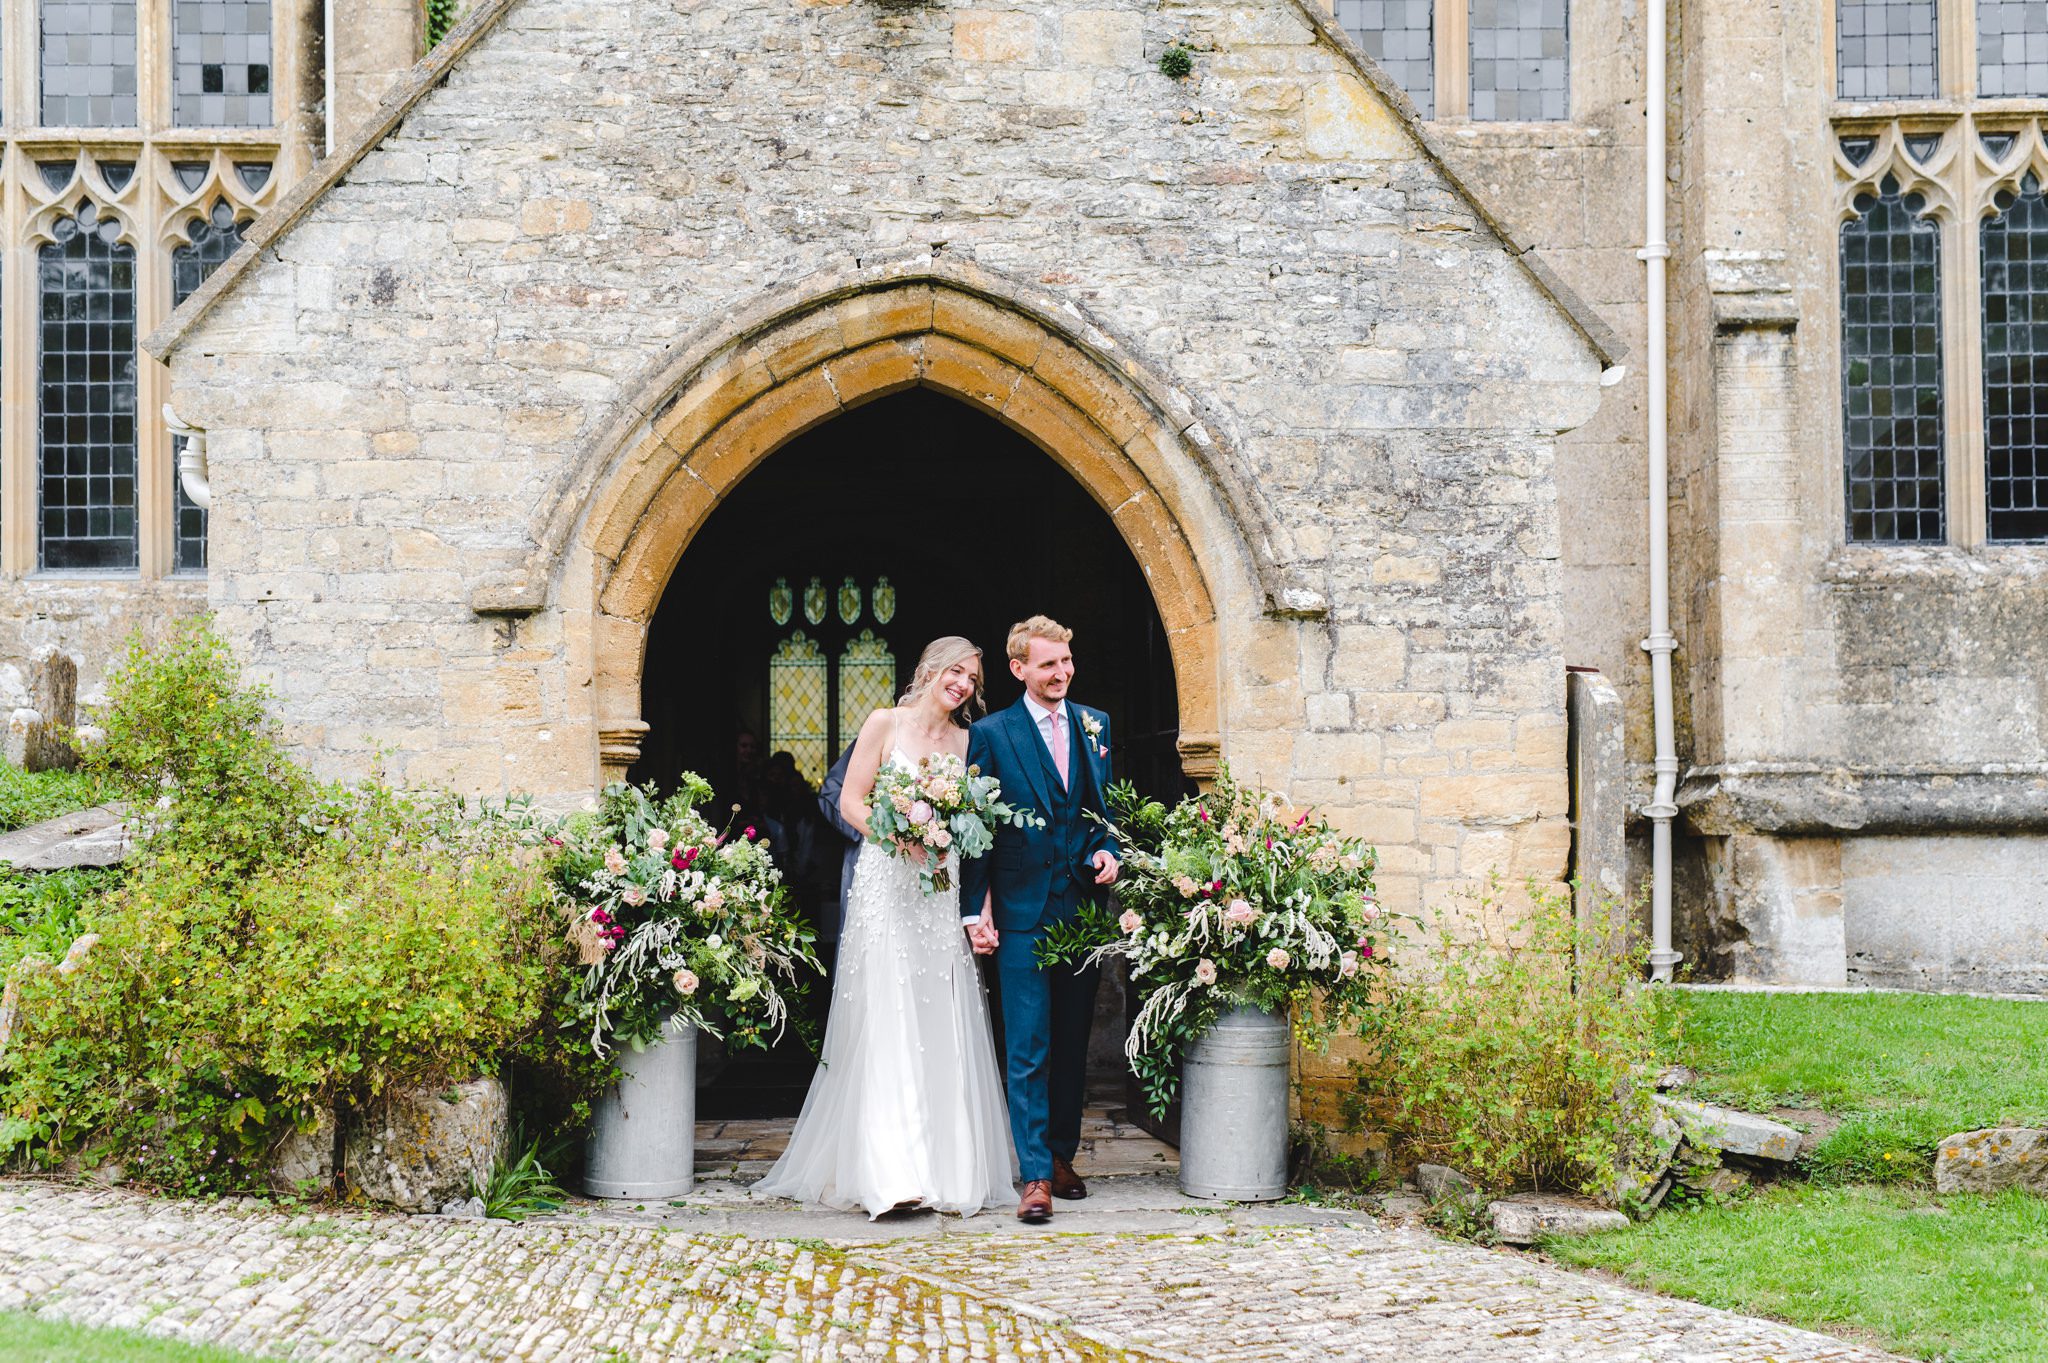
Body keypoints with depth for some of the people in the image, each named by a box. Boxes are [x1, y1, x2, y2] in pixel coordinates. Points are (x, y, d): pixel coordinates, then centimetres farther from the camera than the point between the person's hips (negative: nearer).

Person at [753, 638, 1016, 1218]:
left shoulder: (967, 741, 12)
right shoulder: (885, 724, 2)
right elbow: (851, 799, -1)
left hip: (943, 891, 4)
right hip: (886, 886, -4)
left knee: (943, 1028, 1)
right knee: (886, 1023, -9)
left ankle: (947, 1166, 6)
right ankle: (887, 1172, -12)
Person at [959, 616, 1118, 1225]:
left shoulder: (1095, 725, 11)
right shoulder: (991, 734, -3)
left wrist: (1107, 849, -1)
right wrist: (975, 910, -9)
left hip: (1083, 907, 4)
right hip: (1023, 913, -4)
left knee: (1072, 1042, 12)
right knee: (1028, 1048, -7)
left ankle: (1062, 1154, 23)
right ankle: (1035, 1175, -8)